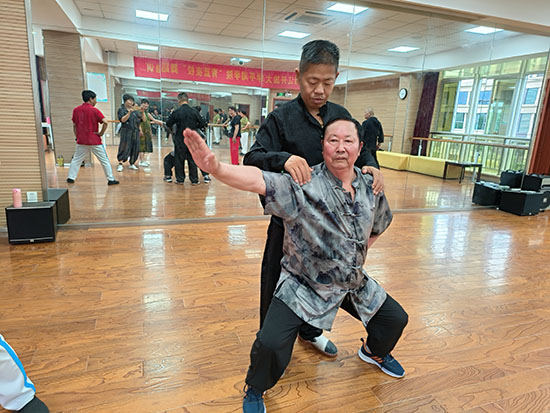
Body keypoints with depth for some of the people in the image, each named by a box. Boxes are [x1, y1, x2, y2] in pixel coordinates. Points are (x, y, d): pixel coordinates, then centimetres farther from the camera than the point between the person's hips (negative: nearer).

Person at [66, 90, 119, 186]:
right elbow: (105, 122, -19)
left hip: (81, 141, 4)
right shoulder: (94, 110, -9)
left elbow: (74, 125, 11)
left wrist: (77, 136, 18)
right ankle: (111, 179, 4)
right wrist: (101, 133, -8)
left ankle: (71, 178, 18)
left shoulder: (76, 110, 5)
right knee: (104, 160, 4)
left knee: (76, 160, 17)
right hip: (94, 141, -4)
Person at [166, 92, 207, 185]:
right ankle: (194, 180, 11)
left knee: (179, 160, 11)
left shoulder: (176, 112, -9)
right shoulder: (194, 112, -5)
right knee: (192, 160, 9)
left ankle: (180, 179, 15)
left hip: (180, 140, -1)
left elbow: (168, 124, 0)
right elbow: (202, 124, 1)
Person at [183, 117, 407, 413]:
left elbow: (380, 224, 16)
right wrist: (216, 168, -57)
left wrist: (355, 254, 11)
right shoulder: (303, 185, -23)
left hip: (354, 283, 6)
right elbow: (259, 180, -40)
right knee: (271, 343, -20)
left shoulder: (371, 188, -4)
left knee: (395, 319, 16)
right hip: (303, 285, -5)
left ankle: (374, 352, 54)